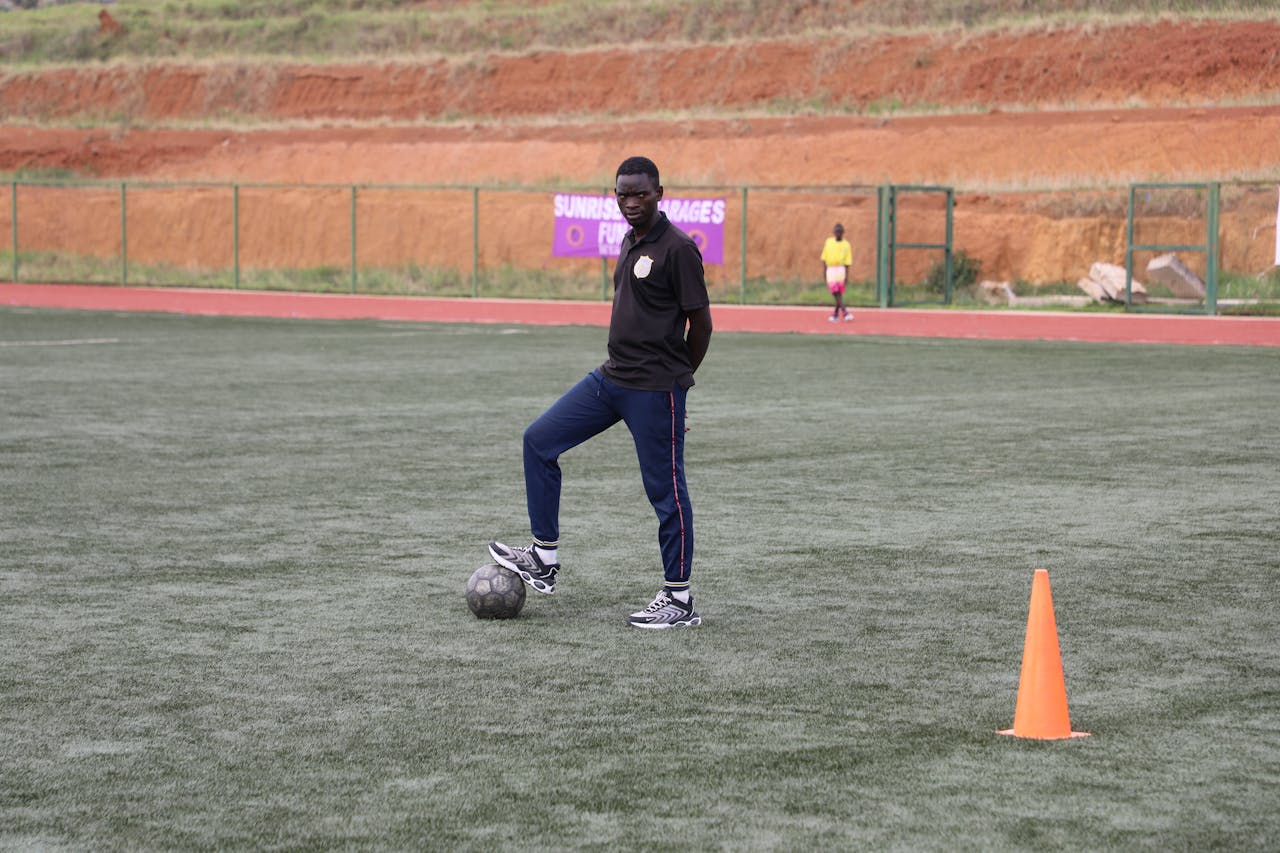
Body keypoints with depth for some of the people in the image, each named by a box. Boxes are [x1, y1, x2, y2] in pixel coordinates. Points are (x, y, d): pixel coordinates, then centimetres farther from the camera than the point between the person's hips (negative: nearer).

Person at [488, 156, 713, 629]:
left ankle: (678, 599, 7)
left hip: (655, 390, -9)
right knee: (539, 440, 7)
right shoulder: (630, 242, 13)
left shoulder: (677, 248, -14)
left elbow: (701, 322, -13)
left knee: (665, 489, -2)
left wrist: (675, 379, -1)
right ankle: (544, 560, 12)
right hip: (611, 378, 9)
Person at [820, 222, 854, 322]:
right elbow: (824, 257, 10)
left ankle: (836, 314, 12)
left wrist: (847, 275, -5)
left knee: (839, 294, 3)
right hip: (830, 270, 1)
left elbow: (848, 261, 0)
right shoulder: (828, 242, 7)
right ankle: (845, 312, -13)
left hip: (841, 269, -1)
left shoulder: (846, 245, 2)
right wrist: (824, 270, 3)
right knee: (836, 293, -10)